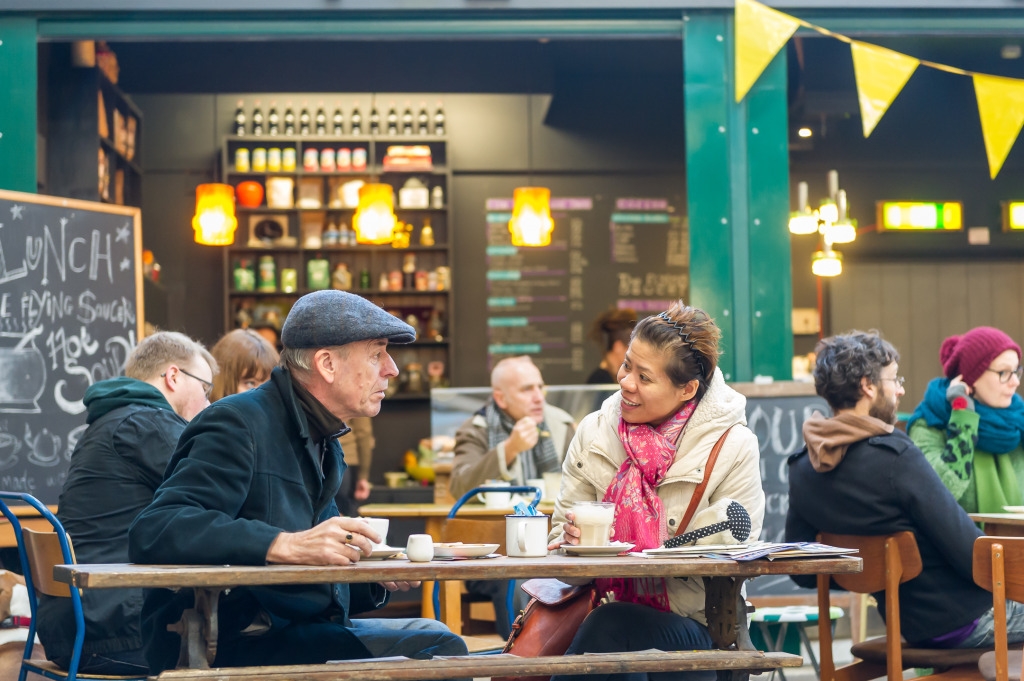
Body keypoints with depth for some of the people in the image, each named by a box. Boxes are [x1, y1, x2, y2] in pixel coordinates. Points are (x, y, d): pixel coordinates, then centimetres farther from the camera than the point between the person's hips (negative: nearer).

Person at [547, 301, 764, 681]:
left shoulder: (733, 448, -4)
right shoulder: (595, 432, 7)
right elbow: (561, 531, 11)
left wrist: (629, 555, -19)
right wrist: (572, 536, -16)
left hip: (691, 623, -2)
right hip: (602, 603, 3)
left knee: (610, 626, -35)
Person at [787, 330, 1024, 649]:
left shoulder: (802, 470, -3)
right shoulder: (895, 456, -26)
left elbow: (804, 573, 4)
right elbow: (968, 551, -23)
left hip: (908, 623, 8)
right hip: (964, 619, -8)